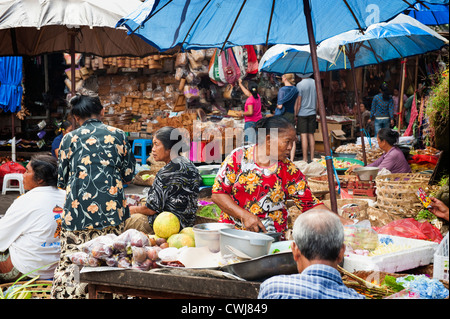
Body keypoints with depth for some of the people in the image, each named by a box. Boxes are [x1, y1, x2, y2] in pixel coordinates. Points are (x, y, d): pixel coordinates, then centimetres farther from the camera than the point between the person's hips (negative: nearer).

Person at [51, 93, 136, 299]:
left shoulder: (70, 138, 4)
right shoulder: (118, 135, 6)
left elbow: (62, 179, 9)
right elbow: (128, 175, 10)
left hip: (77, 210, -1)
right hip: (111, 210, 1)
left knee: (71, 261, 5)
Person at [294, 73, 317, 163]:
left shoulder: (300, 85, -13)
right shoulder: (315, 83, 4)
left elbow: (298, 102, -12)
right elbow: (317, 101, 10)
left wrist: (295, 115, -4)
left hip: (302, 113, -5)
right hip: (312, 113, 5)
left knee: (303, 136, -3)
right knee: (311, 135, 10)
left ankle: (305, 159, -2)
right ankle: (312, 158, 13)